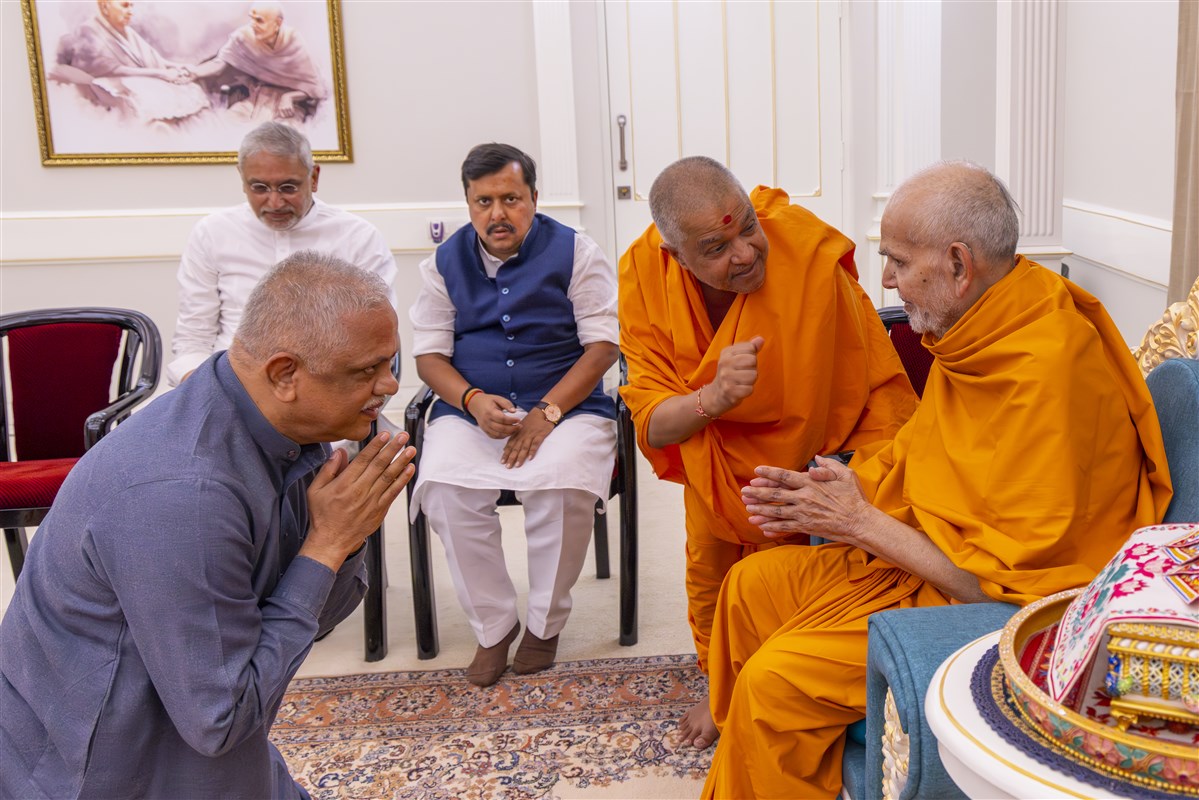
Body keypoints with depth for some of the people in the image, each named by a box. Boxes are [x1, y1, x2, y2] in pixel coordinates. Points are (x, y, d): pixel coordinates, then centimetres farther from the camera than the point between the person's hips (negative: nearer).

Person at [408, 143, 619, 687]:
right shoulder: (445, 263, 9)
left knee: (562, 487, -32)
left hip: (566, 404, -2)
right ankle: (494, 625, -7)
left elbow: (602, 345, -4)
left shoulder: (574, 252, 2)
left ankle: (544, 624, -5)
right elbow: (429, 354, 7)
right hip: (470, 409, 2)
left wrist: (548, 411, -16)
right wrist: (473, 399, -14)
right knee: (445, 490, -28)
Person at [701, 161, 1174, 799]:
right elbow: (914, 456, 16)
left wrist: (863, 523, -19)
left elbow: (1008, 583, -27)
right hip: (926, 553, 10)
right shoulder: (979, 338, 2)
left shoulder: (1047, 376, -29)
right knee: (750, 585, 10)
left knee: (774, 680, -18)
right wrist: (832, 491, -2)